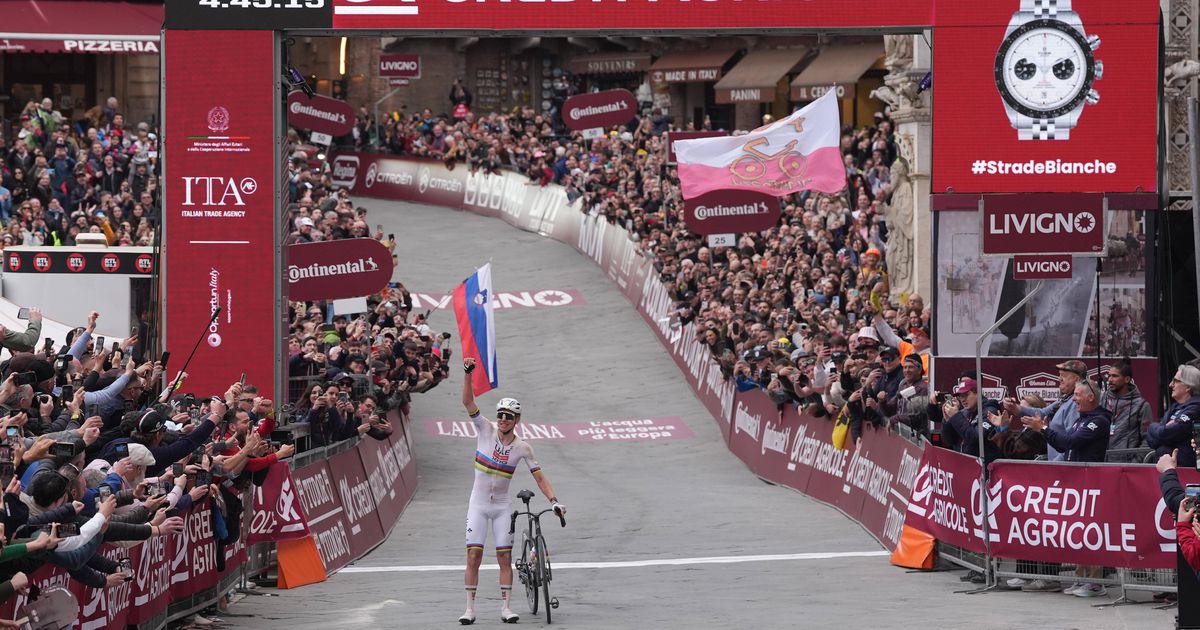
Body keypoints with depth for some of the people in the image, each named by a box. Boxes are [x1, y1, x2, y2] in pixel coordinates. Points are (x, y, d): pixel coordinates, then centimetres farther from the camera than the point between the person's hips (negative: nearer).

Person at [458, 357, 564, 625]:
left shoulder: (522, 448, -4)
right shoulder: (486, 430, -7)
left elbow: (539, 477, -1)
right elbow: (468, 401, -15)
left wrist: (554, 501, -14)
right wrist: (467, 373, -28)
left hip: (502, 506, 1)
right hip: (478, 503, -1)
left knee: (505, 557, -1)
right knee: (473, 556, -6)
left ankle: (505, 607, 6)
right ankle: (470, 609, -2)